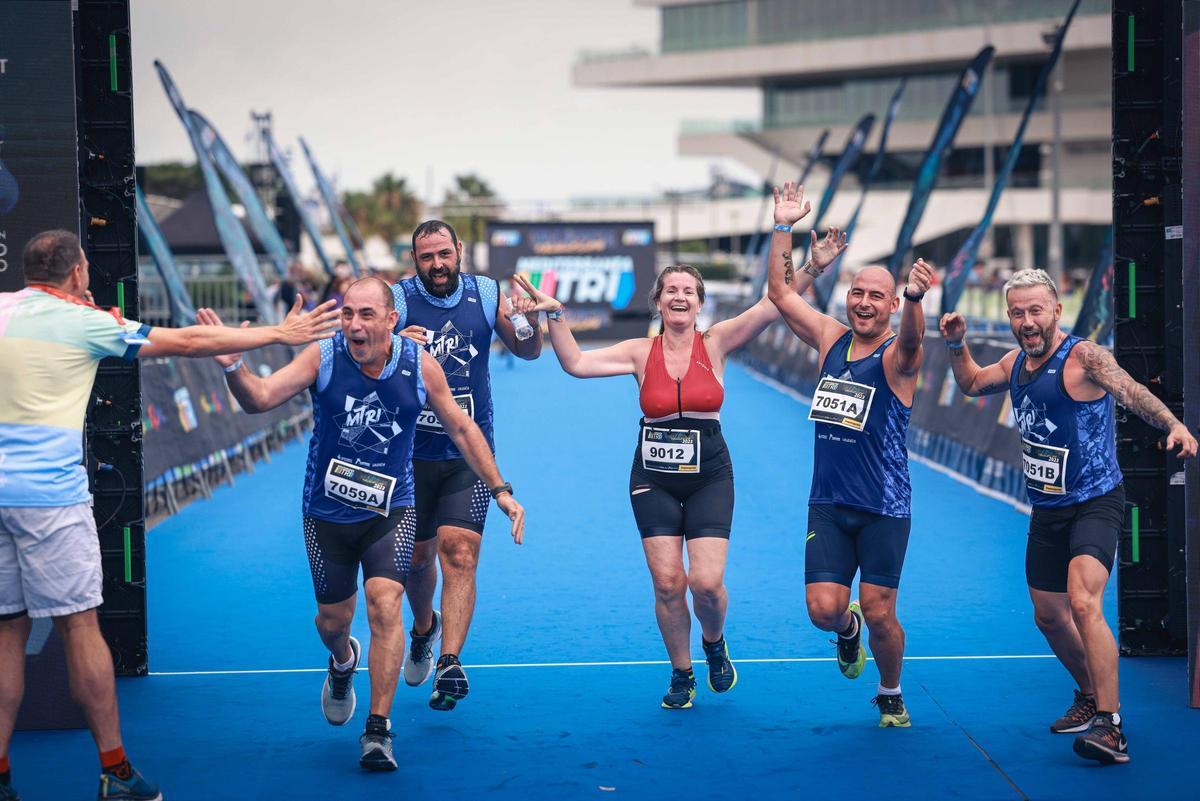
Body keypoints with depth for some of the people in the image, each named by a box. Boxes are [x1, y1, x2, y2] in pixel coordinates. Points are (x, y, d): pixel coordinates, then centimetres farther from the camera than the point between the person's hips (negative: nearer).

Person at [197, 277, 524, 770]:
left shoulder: (421, 367, -11)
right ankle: (343, 663, 51)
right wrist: (232, 365, -44)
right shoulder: (321, 359, -15)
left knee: (385, 604, -20)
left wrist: (500, 490, 2)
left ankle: (378, 729, -10)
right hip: (327, 512, 1)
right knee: (331, 621, 13)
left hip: (390, 510, -1)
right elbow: (259, 399, -23)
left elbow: (461, 429, 2)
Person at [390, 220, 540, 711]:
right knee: (417, 555, 13)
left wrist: (530, 322, -11)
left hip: (469, 451, 0)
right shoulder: (397, 301, -4)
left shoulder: (486, 295, 1)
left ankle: (449, 663, -19)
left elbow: (527, 353, 12)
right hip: (411, 450, 0)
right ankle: (423, 628, 43)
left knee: (459, 551, -16)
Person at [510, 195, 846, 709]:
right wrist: (555, 316, -15)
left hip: (709, 478, -1)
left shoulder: (716, 343, -4)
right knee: (667, 582, -3)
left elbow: (774, 305, -14)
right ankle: (681, 676, 18)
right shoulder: (641, 353, -1)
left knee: (707, 582, -11)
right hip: (654, 480, 1)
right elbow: (576, 363, -5)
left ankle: (714, 644, 23)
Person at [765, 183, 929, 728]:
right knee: (823, 609, -4)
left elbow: (910, 340, -34)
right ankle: (847, 630, 33)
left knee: (879, 616, -2)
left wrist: (915, 299, -55)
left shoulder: (897, 357, -9)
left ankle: (891, 694, 26)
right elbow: (780, 293, 11)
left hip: (884, 508, -4)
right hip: (828, 504, 4)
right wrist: (784, 227, 4)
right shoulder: (830, 339, 6)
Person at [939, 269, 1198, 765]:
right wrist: (956, 345, 8)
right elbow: (971, 384, 26)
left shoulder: (1083, 357, -16)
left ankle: (1110, 728, -27)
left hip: (1095, 504, -8)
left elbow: (1131, 391, -32)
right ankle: (1090, 696, 42)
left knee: (1084, 603, -27)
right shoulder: (1016, 362, 6)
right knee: (1049, 617, 18)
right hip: (1046, 510, 8)